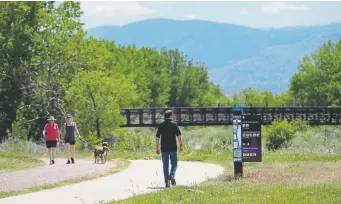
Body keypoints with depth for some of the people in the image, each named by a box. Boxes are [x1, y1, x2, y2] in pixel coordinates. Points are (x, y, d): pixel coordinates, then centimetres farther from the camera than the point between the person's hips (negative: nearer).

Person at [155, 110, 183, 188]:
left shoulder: (161, 125, 4)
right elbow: (179, 136, -8)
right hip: (173, 148, -2)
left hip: (164, 148, 2)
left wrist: (157, 148, 9)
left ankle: (167, 181, 2)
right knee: (174, 164, 9)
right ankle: (172, 175, -18)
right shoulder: (174, 124, -2)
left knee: (165, 165, 7)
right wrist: (181, 145, -3)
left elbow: (157, 137, 4)